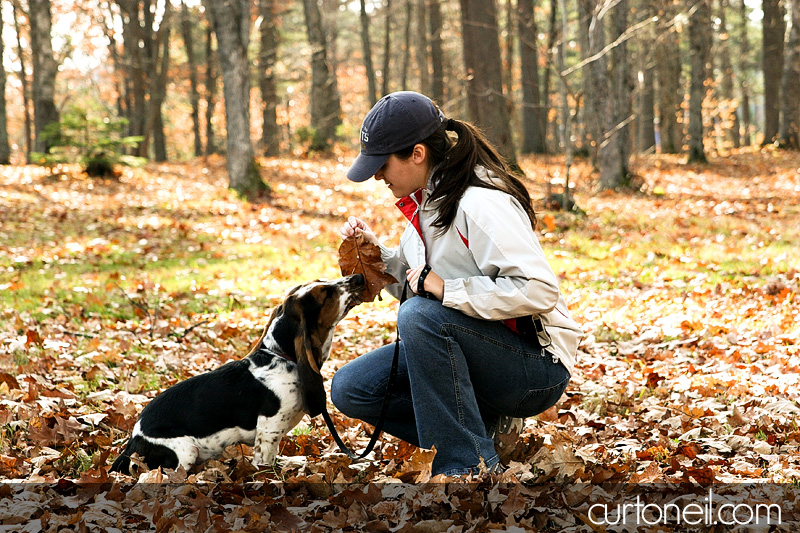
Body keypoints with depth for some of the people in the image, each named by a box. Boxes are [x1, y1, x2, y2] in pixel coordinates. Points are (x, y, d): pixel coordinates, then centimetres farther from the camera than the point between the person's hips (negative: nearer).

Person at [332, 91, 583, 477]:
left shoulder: (479, 203, -22)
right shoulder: (426, 202, 6)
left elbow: (539, 291, -30)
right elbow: (414, 282, 19)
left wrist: (447, 290, -27)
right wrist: (377, 254, 1)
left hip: (536, 363, -9)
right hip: (467, 352, 9)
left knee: (420, 315, -33)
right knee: (350, 389, -2)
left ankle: (473, 466, -24)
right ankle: (477, 428, 4)